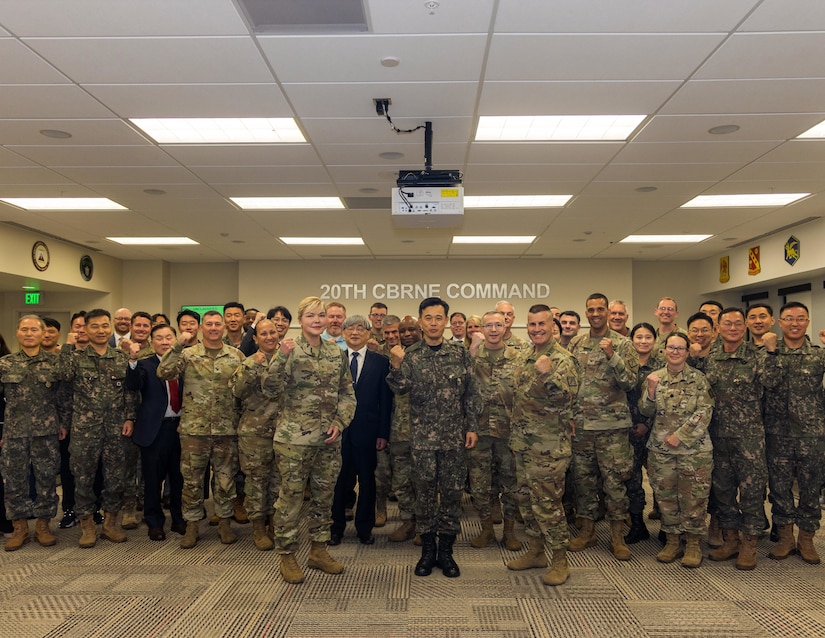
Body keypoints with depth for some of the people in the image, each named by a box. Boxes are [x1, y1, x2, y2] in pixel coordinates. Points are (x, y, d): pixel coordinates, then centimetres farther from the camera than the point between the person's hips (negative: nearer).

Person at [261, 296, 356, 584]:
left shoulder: (337, 353, 5)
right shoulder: (289, 350, -7)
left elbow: (347, 393, 9)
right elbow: (270, 390, -15)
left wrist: (340, 423, -4)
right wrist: (282, 356, -27)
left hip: (329, 439, 4)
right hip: (294, 437, -4)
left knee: (324, 495, 14)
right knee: (291, 496, 5)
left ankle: (318, 550, 31)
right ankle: (287, 555, 21)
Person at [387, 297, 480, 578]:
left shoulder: (460, 353, 2)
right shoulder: (410, 354, 0)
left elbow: (470, 393, 4)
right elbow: (399, 388, -11)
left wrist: (472, 426, -1)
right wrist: (396, 365, -28)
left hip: (454, 436, 1)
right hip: (422, 436, 0)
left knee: (452, 491, 6)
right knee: (425, 492, 7)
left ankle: (446, 550, 21)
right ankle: (428, 549, 22)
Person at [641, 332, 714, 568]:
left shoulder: (698, 378, -3)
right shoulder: (655, 377, 5)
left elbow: (704, 412, -9)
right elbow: (646, 411, 2)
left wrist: (679, 436, -15)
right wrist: (651, 390, -15)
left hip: (694, 448, -3)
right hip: (660, 448, 3)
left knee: (693, 496, 3)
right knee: (665, 495, 9)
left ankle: (693, 543, 19)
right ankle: (672, 540, 24)